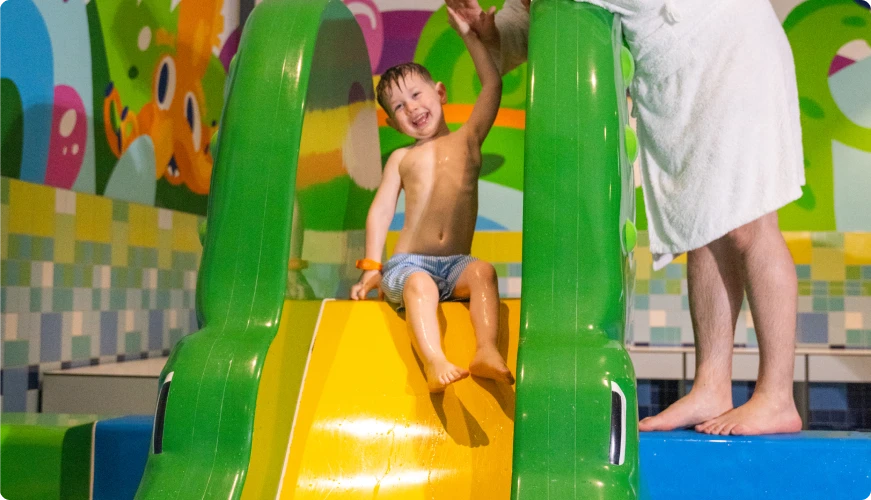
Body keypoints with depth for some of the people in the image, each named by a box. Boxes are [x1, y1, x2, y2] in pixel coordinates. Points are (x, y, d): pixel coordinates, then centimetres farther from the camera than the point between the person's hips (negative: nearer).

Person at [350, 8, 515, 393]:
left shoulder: (467, 140, 15)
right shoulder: (402, 158, 15)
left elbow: (492, 85, 7)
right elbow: (381, 210, 12)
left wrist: (468, 33, 5)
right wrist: (371, 269, 4)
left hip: (455, 264, 1)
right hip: (409, 263, -1)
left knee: (483, 271, -32)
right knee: (419, 284, -35)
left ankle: (487, 352, -46)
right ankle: (435, 362, -52)